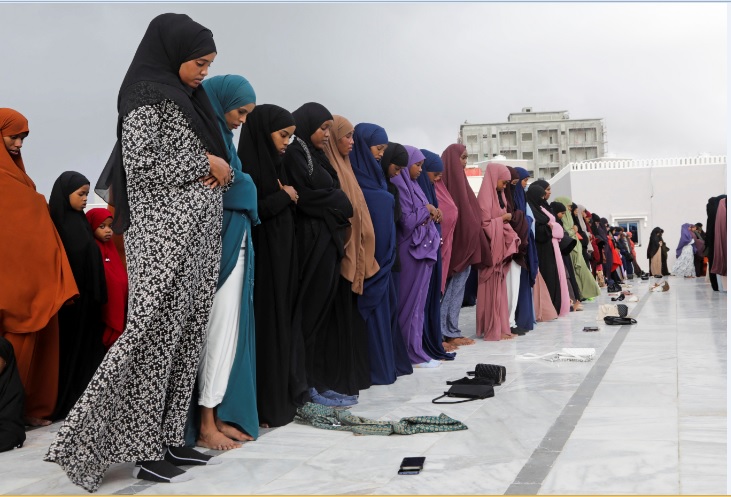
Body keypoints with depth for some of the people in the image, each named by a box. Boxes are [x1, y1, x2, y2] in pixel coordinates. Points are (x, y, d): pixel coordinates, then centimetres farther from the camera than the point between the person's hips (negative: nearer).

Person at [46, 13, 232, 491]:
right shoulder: (147, 98, -6)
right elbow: (141, 167, -15)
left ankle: (168, 438, 13)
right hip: (164, 236, -8)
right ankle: (143, 448, 3)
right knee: (156, 335, -6)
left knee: (186, 337, 7)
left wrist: (221, 172, 1)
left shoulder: (190, 100, 20)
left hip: (198, 237, 9)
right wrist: (203, 165, -9)